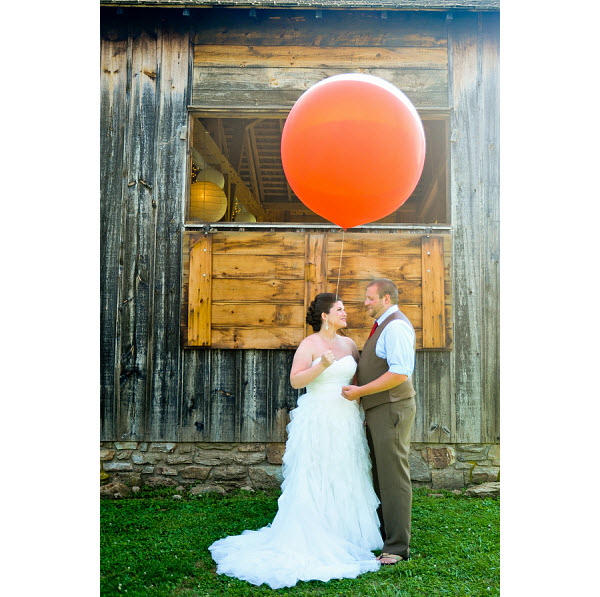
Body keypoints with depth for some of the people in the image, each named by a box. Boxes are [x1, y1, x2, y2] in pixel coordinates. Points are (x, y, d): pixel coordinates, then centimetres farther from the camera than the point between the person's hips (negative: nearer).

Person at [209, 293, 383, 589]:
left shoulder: (349, 344, 11)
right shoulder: (309, 345, -7)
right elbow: (295, 380, -13)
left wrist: (362, 413, 9)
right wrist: (321, 367, -26)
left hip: (346, 420, 6)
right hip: (318, 420, -6)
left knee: (345, 479, 11)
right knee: (315, 479, -3)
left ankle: (343, 536, 24)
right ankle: (312, 540, 9)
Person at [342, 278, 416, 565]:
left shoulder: (396, 325, -15)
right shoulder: (383, 326, 17)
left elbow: (400, 373, -25)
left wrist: (360, 391, -21)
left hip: (391, 410, -10)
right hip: (378, 411, 10)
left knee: (394, 477, -3)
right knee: (380, 475, 16)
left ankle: (397, 547, 6)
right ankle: (384, 535, 28)